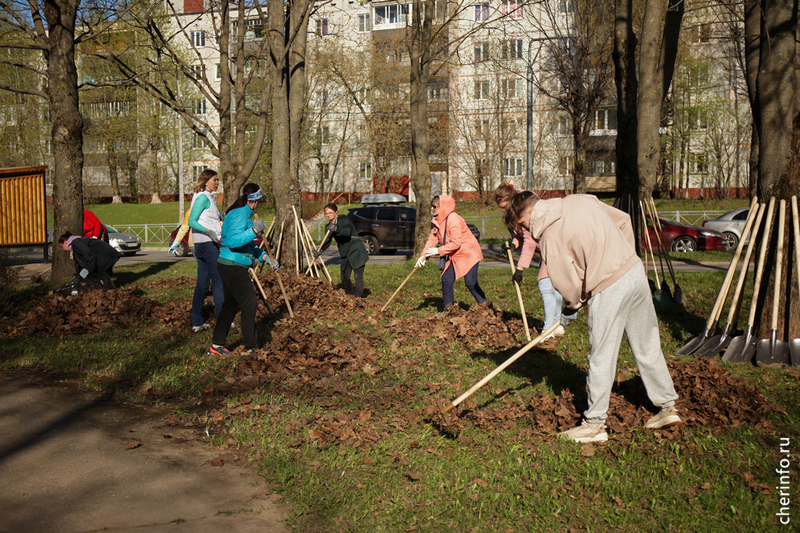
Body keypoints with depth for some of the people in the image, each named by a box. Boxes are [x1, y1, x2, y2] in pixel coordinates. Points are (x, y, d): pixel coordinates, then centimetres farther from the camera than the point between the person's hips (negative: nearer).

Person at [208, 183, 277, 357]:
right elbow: (233, 241, -27)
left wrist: (263, 255, 15)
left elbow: (248, 243, 24)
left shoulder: (245, 214, 18)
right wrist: (254, 231, -32)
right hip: (233, 266, -10)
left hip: (230, 267, 10)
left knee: (231, 305, 13)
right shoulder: (240, 214, -15)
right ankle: (251, 347, 2)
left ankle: (216, 346, 19)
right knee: (250, 303, -5)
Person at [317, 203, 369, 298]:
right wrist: (320, 250, -20)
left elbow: (348, 232, -27)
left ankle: (358, 298, -7)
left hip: (356, 251, -7)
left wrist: (336, 230, -44)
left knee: (358, 276, -9)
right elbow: (327, 241, -2)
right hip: (345, 254, 7)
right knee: (344, 277, 8)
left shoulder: (343, 219, -9)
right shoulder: (328, 227, 9)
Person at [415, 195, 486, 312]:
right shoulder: (437, 221, 4)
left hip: (469, 253, -8)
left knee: (470, 283, -12)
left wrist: (438, 251, -23)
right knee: (446, 280, 3)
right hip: (453, 256, 8)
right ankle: (448, 308, 16)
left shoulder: (453, 220, -24)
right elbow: (432, 238, 3)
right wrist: (424, 255, -8)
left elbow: (455, 243, -26)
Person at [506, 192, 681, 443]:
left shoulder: (550, 236, -11)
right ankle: (668, 406, 28)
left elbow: (566, 281, -10)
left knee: (601, 357, 3)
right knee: (647, 345, 18)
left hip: (609, 288, -8)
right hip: (636, 271, 8)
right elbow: (623, 220, 17)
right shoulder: (580, 200, 9)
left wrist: (572, 306, 11)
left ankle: (595, 424, 13)